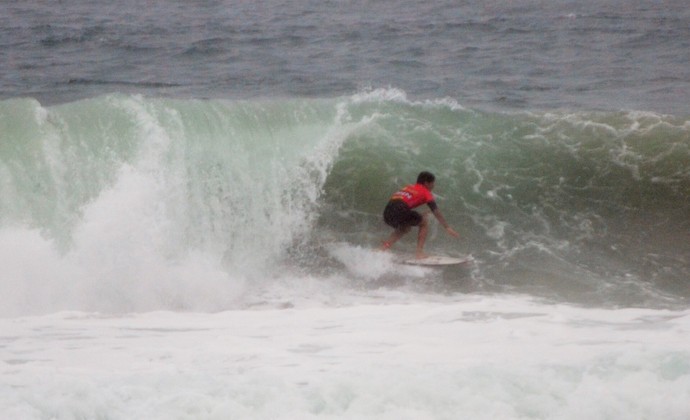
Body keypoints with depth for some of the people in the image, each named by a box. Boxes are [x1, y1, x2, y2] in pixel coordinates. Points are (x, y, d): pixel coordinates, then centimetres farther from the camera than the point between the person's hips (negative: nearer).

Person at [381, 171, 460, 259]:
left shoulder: (408, 188, 33)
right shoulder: (425, 192, 14)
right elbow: (436, 211, 8)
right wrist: (447, 228, 7)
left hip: (387, 213, 7)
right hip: (399, 211, -7)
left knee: (405, 227, 33)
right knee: (424, 222, 15)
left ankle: (386, 244, 14)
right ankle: (419, 252, 4)